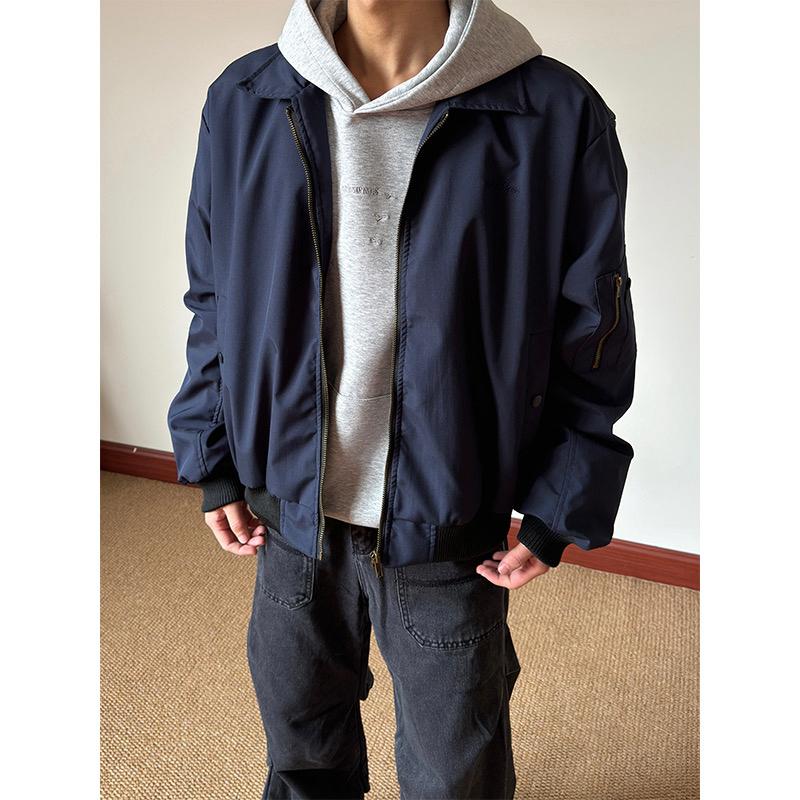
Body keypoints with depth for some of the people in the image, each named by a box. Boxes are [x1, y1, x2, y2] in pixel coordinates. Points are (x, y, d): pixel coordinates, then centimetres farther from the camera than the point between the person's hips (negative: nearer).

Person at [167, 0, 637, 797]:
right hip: (289, 514, 3)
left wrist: (559, 508, -6)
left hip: (450, 531, -2)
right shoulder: (243, 103, -2)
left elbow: (590, 336, -5)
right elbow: (214, 299, 6)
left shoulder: (559, 117, -12)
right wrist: (213, 460, 5)